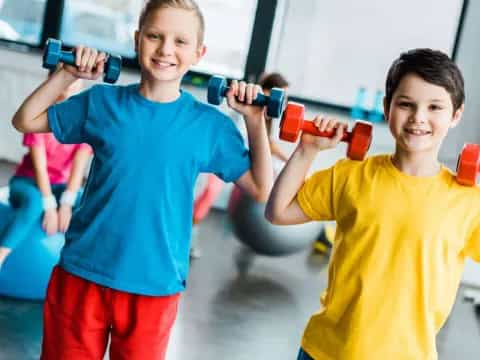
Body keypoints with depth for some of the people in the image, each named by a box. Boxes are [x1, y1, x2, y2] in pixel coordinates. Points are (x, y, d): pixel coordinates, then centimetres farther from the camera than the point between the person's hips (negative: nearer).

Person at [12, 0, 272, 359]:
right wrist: (67, 74, -2)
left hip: (154, 285, -1)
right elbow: (25, 121, 10)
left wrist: (255, 120, -8)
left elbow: (261, 189, -1)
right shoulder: (102, 101, -2)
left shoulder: (211, 124, -4)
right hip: (81, 274, 1)